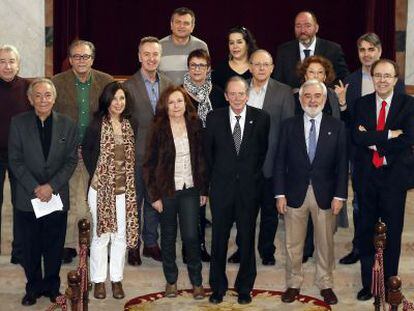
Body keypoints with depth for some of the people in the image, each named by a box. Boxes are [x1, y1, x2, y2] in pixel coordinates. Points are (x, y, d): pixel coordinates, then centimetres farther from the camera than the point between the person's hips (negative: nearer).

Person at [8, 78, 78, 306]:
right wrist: (35, 188, -12)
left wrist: (51, 186, -12)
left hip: (57, 196, 0)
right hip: (28, 197, 0)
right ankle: (33, 287, 24)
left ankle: (52, 286, 25)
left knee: (54, 246, 9)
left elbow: (71, 160, -1)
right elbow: (15, 160, -4)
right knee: (30, 247, 9)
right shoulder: (18, 123, -1)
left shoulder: (67, 125, 1)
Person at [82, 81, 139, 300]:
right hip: (101, 188, -3)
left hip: (124, 189, 4)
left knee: (121, 235, 6)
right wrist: (95, 175, -2)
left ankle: (117, 279, 17)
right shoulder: (97, 125, -6)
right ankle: (99, 281, 15)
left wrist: (130, 181, 5)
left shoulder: (128, 125, 6)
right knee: (101, 234, 3)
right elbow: (86, 151, 2)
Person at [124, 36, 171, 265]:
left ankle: (151, 243, 27)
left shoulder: (167, 84, 5)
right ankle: (133, 246, 19)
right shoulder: (129, 86, -9)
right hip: (137, 154, -4)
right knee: (133, 201, 7)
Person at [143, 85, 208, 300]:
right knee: (168, 236, 10)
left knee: (191, 235, -3)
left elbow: (201, 159, 6)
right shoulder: (158, 129, -7)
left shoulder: (194, 126, 1)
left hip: (190, 190, 1)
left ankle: (196, 281, 13)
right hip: (166, 191, -1)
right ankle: (171, 280, 25)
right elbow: (149, 164, -5)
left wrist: (204, 189, 4)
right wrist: (154, 195, -8)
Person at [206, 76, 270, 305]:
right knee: (219, 239, 8)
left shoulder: (261, 118, -2)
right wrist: (214, 177, 7)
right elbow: (208, 151, 7)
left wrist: (256, 175, 4)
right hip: (221, 188, 0)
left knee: (247, 239, 10)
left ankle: (244, 287, 24)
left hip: (249, 187, 0)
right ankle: (218, 287, 22)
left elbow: (265, 151, 5)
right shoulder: (214, 118, 0)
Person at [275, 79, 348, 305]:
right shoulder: (289, 126, 2)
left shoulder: (336, 127, 1)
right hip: (295, 193, 0)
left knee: (325, 243, 10)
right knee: (293, 244, 9)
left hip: (325, 194, 0)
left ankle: (325, 285, 24)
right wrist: (280, 194, -4)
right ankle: (293, 284, 23)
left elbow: (342, 164, 0)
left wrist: (339, 195, -6)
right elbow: (280, 162, 1)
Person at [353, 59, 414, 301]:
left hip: (394, 175, -2)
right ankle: (368, 284, 20)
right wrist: (389, 134, -18)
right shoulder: (362, 104, 4)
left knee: (393, 233, 8)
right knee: (367, 231, 9)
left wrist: (373, 141, -13)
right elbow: (357, 137, -10)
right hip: (367, 175, 2)